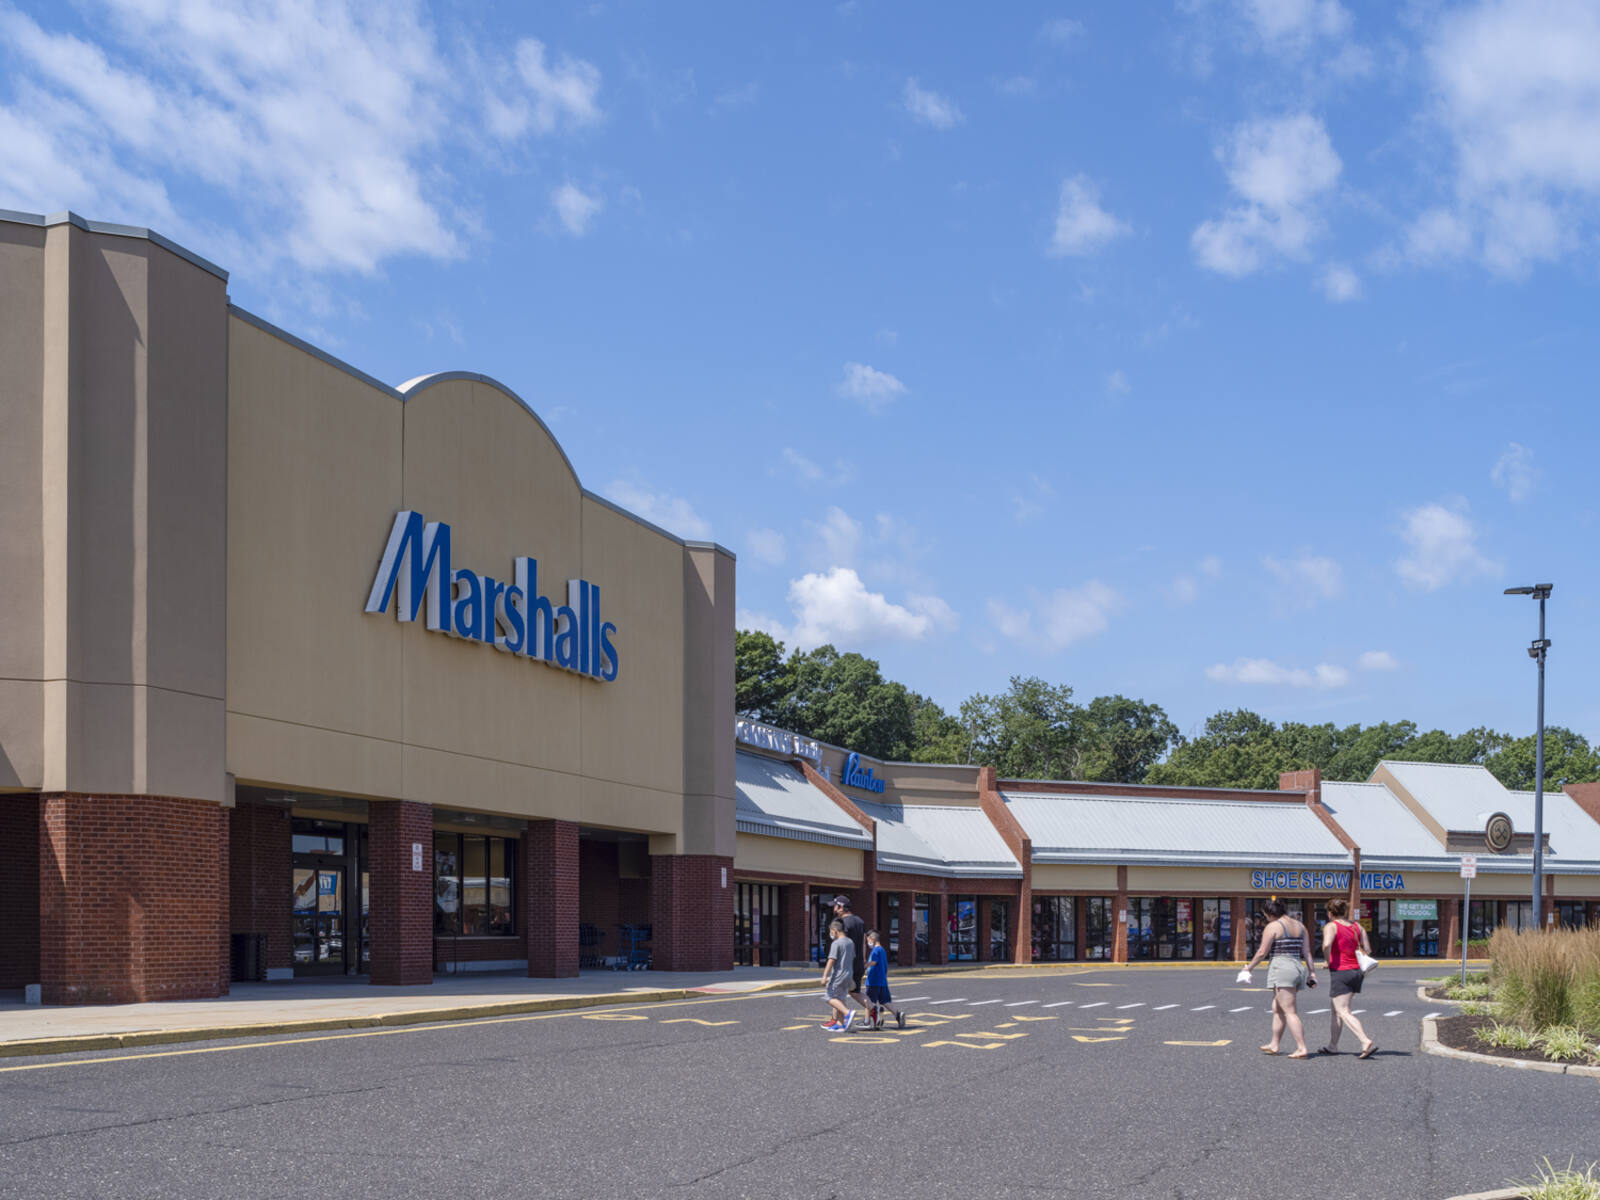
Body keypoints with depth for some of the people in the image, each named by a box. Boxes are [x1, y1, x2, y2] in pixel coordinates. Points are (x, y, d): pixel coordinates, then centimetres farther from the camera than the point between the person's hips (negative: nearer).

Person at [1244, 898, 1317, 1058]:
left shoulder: (1272, 927, -7)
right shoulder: (1300, 926, 13)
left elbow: (1262, 952, -6)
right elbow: (1306, 951, 11)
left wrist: (1250, 967, 6)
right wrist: (1311, 972, 13)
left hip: (1281, 968, -8)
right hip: (1298, 968, 8)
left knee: (1290, 1012, -8)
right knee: (1277, 1009, 19)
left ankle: (1302, 1048, -13)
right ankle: (1274, 1044, 24)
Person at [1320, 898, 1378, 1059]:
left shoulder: (1331, 926, -9)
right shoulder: (1357, 926, 10)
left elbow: (1326, 945, -27)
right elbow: (1367, 950, 8)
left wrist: (1328, 962, -11)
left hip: (1339, 972, -7)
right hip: (1356, 971, 7)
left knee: (1344, 1013, -8)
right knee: (1336, 1009, 20)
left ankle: (1366, 1042, -25)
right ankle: (1332, 1045, 25)